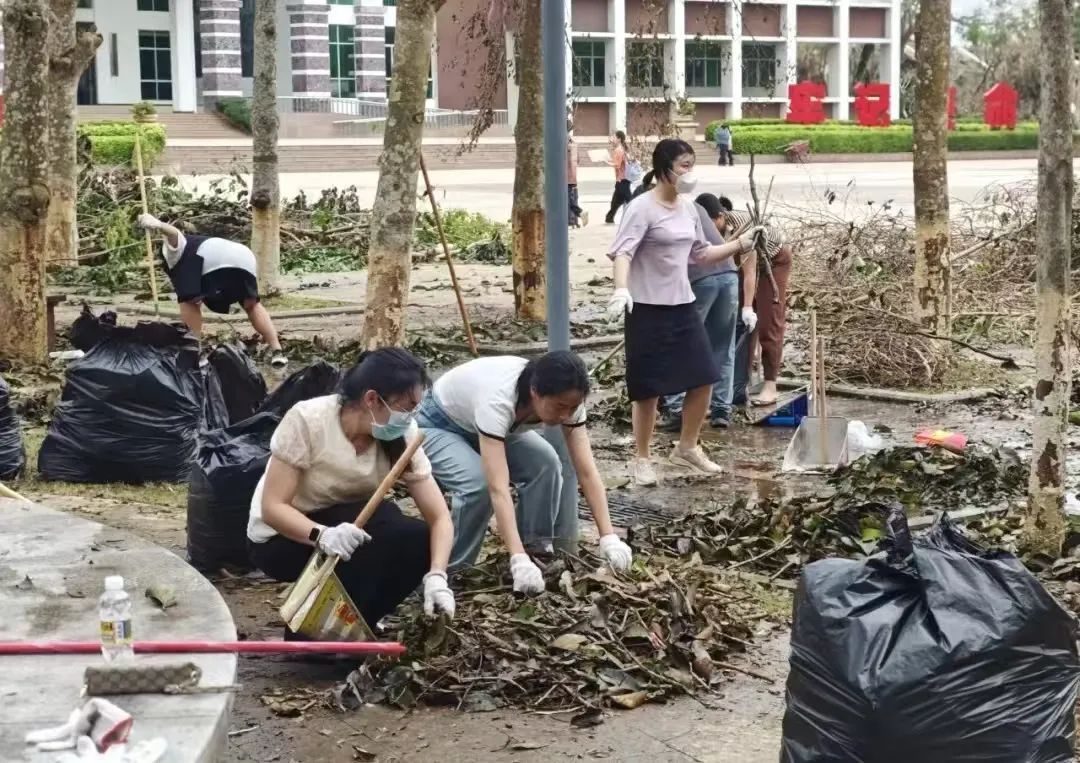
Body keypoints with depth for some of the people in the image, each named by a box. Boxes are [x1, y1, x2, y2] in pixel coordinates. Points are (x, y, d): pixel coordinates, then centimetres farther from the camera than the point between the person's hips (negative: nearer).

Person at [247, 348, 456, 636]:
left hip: (350, 529, 5)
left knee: (417, 541, -23)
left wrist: (436, 576, -33)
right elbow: (272, 507, -27)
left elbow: (440, 517, -16)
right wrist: (322, 534, -45)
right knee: (384, 522, -30)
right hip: (282, 537, -5)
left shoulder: (402, 436, -15)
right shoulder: (308, 420, -27)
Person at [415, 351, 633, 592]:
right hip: (438, 426, -6)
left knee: (546, 463, -18)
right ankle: (448, 572, -12)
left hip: (483, 427, 6)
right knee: (479, 483, -31)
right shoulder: (498, 400, -44)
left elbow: (587, 471, -24)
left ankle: (538, 552, -3)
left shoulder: (565, 400, -26)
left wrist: (608, 537, -34)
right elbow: (498, 487, -49)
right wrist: (519, 560, -56)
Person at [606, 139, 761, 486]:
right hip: (648, 309, -7)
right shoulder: (642, 208, -14)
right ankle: (642, 459, 16)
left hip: (683, 305, 7)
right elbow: (623, 251, -26)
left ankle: (687, 448, 27)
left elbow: (702, 254, 20)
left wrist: (740, 243, 10)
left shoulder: (688, 209, 10)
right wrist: (621, 288, -42)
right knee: (649, 388, 0)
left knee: (703, 378, 9)